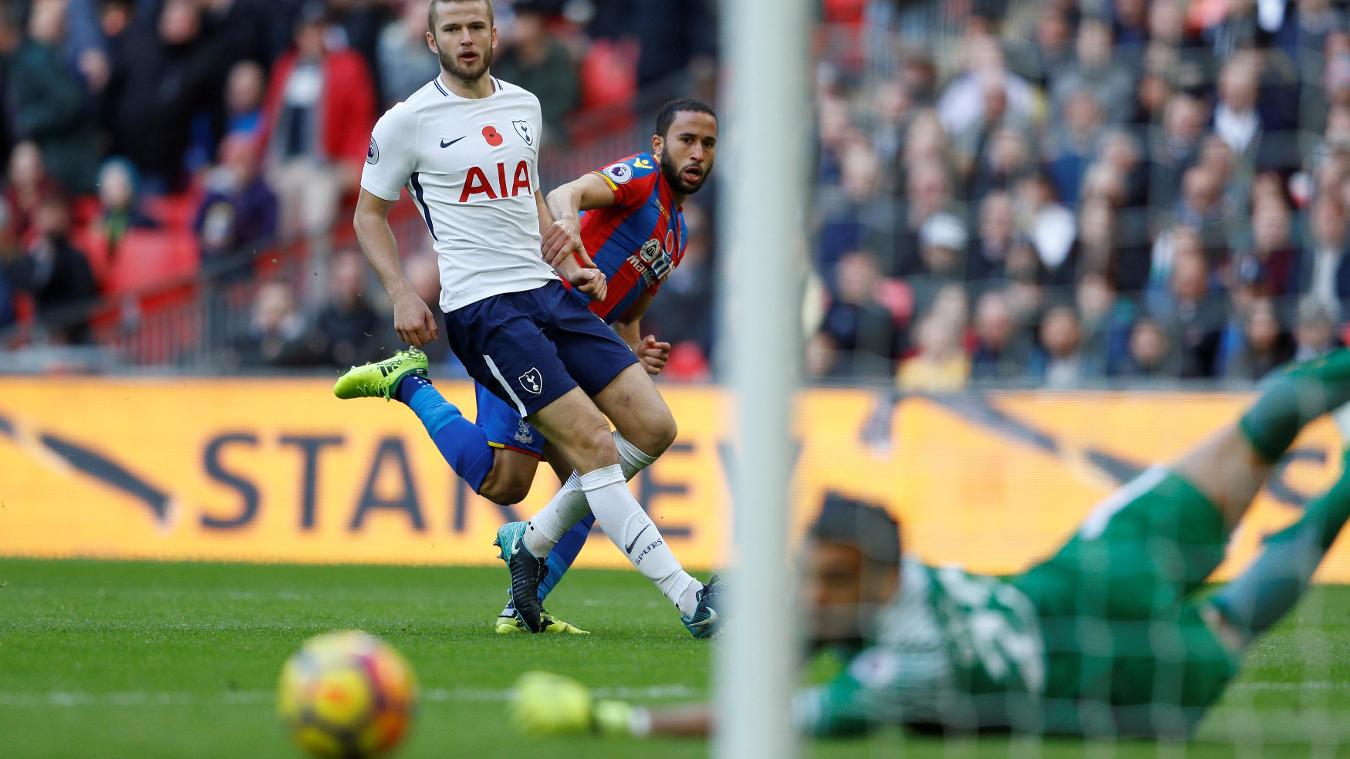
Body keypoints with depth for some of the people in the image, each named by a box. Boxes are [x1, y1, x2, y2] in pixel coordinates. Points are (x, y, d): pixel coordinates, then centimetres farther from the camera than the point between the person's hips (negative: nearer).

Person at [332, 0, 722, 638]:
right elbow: (369, 213, 7)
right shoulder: (408, 121, -2)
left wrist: (572, 266, 15)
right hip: (483, 309, -7)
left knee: (653, 428, -4)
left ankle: (534, 544, 12)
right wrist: (401, 294, -5)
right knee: (596, 449, -17)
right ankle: (690, 602, -17)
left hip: (548, 293, 7)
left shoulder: (524, 106, 15)